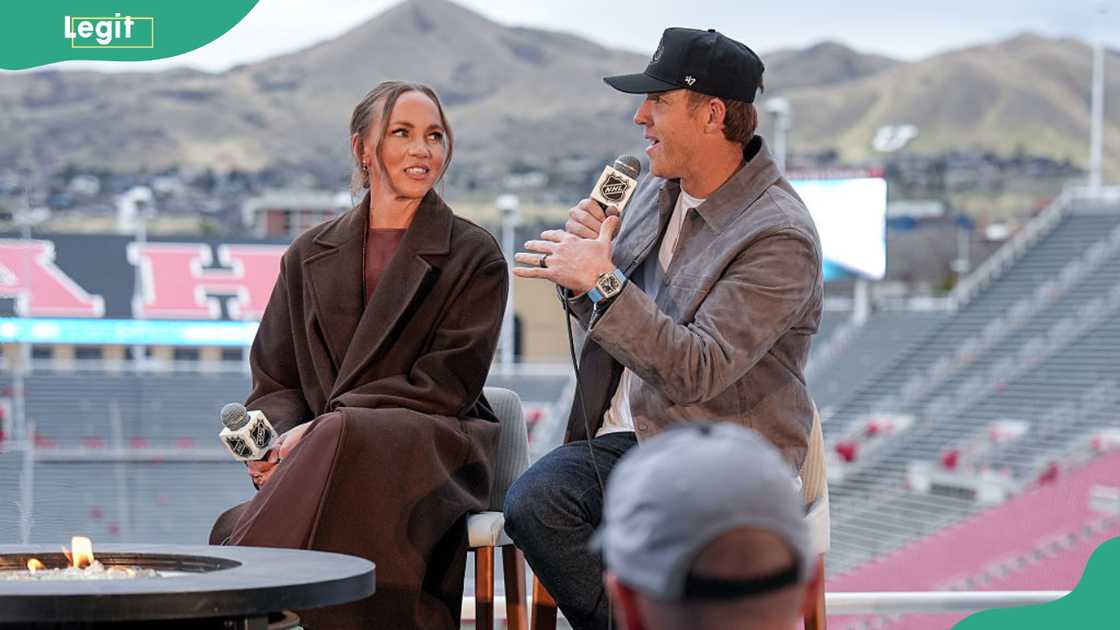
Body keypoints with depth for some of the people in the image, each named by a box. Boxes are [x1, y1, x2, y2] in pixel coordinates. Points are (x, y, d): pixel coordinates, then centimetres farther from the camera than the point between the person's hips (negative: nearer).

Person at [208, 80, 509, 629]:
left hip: (434, 454, -2)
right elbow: (275, 381, 16)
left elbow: (445, 384, -5)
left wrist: (318, 430, -16)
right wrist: (273, 440, -10)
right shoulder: (310, 255, 18)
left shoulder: (474, 257, 6)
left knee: (342, 437, -38)